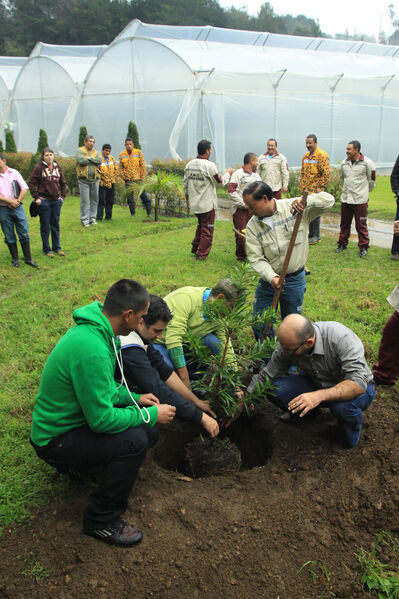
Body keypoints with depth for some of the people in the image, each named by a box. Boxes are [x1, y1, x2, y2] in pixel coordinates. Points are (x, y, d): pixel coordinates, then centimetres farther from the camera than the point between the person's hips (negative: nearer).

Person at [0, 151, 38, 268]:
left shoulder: (14, 173, 5)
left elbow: (24, 188, 3)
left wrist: (17, 201, -8)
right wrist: (10, 201, -13)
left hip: (17, 207, 1)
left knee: (24, 234, 1)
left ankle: (28, 259, 11)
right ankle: (15, 259, 17)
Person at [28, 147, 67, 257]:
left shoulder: (58, 167, 7)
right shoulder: (39, 168, -6)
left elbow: (63, 183, 17)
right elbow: (31, 183, -6)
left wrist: (63, 196, 9)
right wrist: (36, 197, -10)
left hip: (56, 200, 4)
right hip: (44, 201, -4)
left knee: (56, 225, 12)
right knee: (45, 226, 4)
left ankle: (56, 247, 23)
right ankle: (47, 249, 14)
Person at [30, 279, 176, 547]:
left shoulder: (92, 330, -2)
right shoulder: (92, 352, -33)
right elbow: (102, 419, -28)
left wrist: (134, 399, 5)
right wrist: (151, 414, -17)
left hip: (71, 418, 9)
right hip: (56, 440, -9)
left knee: (149, 431, 2)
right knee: (135, 440, -26)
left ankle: (79, 462, 21)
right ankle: (101, 521, -6)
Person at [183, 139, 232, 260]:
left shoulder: (189, 164, 3)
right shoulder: (209, 165, -17)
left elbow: (185, 183, 10)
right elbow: (220, 182, -9)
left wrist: (187, 198, 22)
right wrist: (228, 173, 10)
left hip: (194, 203, 7)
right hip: (207, 204, -7)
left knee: (201, 225, 26)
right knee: (207, 229, 6)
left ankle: (195, 247, 29)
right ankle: (202, 254, 10)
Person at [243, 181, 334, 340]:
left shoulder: (293, 208, -12)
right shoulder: (252, 226, -7)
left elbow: (328, 200, -10)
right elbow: (256, 258, -11)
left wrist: (305, 201, -29)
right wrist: (272, 277, -27)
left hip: (295, 280, -2)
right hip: (268, 280, 2)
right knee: (259, 324, 10)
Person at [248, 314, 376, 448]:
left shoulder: (342, 338, -34)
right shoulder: (289, 343, -19)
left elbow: (357, 383, -40)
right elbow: (265, 376, -4)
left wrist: (319, 395, -51)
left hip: (360, 386, -4)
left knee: (342, 405, -39)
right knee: (275, 390, -19)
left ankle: (350, 436, -3)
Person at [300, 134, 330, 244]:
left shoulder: (322, 155, -11)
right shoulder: (306, 156, 13)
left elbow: (326, 173, -14)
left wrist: (321, 187, -15)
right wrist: (302, 186, 14)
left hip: (316, 190, -8)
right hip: (306, 190, 8)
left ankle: (316, 236, 3)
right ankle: (311, 233, 25)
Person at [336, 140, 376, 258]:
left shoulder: (367, 163, -9)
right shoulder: (344, 163, 5)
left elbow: (371, 181, 2)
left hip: (360, 200, -5)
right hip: (345, 199, 5)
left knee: (361, 225, 0)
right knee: (344, 224, 14)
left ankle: (363, 247, 10)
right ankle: (342, 244, 29)